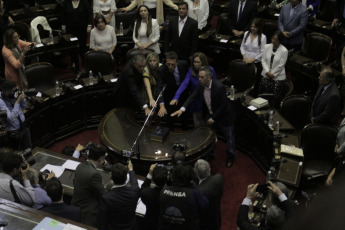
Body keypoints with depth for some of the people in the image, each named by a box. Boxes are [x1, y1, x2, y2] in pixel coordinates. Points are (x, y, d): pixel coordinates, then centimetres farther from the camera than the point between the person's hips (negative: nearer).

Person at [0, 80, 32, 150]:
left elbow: (24, 106, 8)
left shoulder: (14, 95, -7)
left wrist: (22, 98, -14)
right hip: (14, 133, -6)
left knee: (29, 149, 21)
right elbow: (11, 118, -32)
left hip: (24, 128, 6)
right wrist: (18, 101, -33)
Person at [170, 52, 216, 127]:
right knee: (197, 124, 12)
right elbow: (184, 84, -23)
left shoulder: (210, 70, -12)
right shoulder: (191, 71, -12)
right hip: (196, 102, 0)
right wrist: (176, 97, -35)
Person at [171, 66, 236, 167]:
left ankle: (231, 156, 36)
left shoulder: (219, 87, -35)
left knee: (229, 137, 13)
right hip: (210, 114, 6)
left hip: (224, 115, -6)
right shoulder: (201, 85, -16)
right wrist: (182, 109, -22)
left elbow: (223, 106, -26)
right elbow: (193, 96, -9)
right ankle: (210, 154, 41)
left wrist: (213, 118, -19)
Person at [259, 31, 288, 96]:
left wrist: (273, 74, -7)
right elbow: (263, 60, 4)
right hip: (266, 75, 3)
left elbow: (281, 65, -7)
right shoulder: (267, 47, 5)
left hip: (277, 76, -3)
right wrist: (267, 72, -7)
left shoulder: (284, 51, -7)